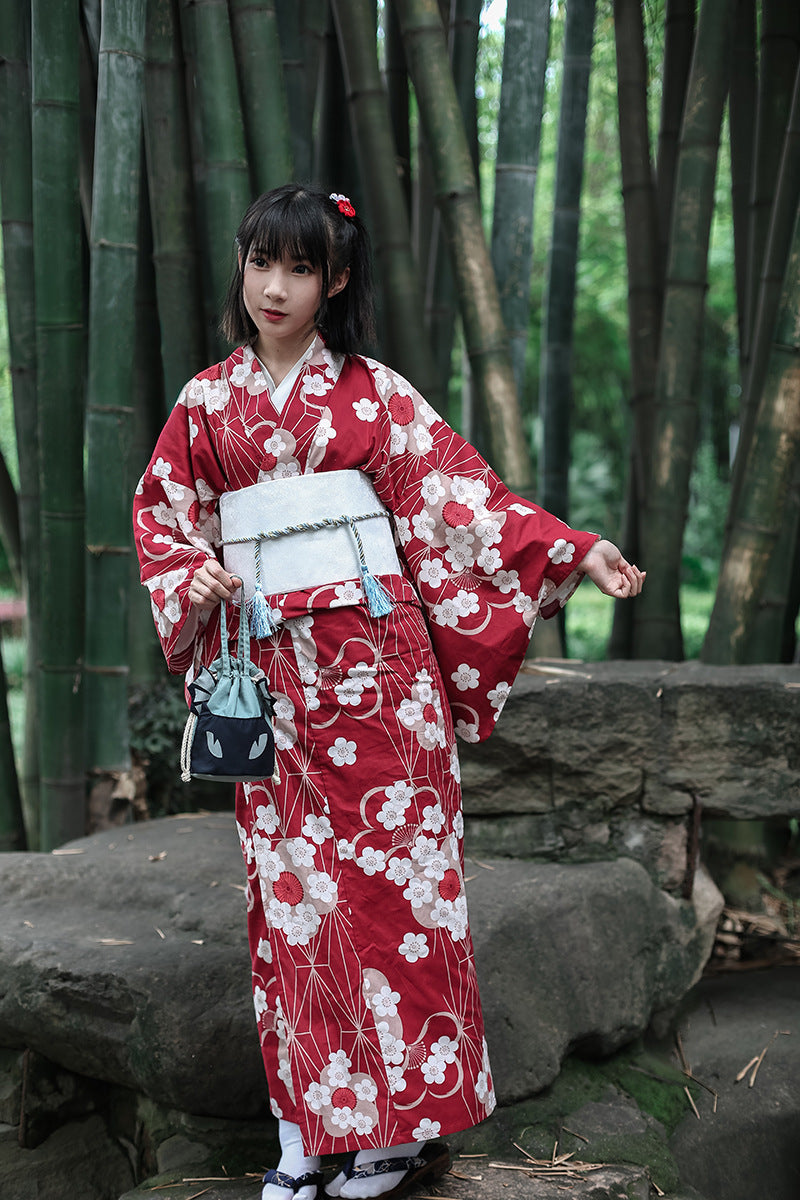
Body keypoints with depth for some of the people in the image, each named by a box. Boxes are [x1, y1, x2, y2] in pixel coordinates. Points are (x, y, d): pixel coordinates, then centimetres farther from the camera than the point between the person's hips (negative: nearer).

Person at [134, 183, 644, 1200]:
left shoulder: (374, 394, 3)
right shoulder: (207, 401, 11)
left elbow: (463, 492, 1)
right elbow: (159, 512, 16)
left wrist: (574, 552, -8)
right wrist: (193, 576, -3)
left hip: (373, 656, -2)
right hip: (270, 666, 2)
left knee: (391, 866, -3)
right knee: (287, 880, 4)